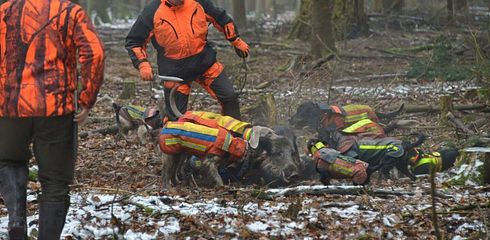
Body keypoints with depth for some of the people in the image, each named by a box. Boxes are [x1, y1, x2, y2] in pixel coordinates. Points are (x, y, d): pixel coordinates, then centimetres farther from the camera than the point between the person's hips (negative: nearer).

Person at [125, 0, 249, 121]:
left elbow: (220, 18, 10)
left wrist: (237, 41, 14)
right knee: (176, 117, 2)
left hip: (205, 61, 2)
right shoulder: (152, 12, -12)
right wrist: (143, 65, -16)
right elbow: (133, 42, -3)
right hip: (174, 70, -2)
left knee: (230, 97, 1)